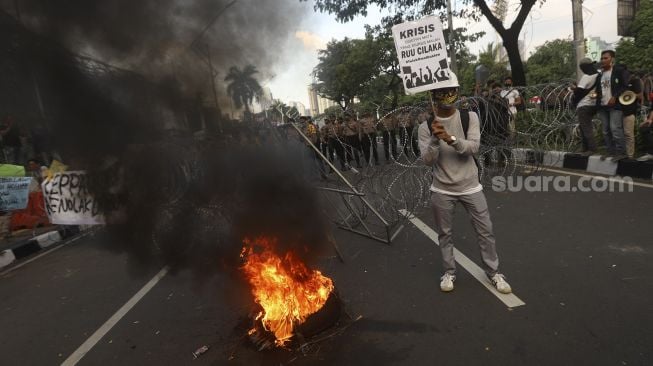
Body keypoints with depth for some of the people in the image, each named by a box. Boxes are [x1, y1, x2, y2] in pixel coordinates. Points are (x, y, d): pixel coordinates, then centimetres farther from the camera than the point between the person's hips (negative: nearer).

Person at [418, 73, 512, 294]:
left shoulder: (470, 117, -2)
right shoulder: (426, 126, -4)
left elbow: (473, 147, -16)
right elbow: (427, 161, -11)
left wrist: (450, 138, -31)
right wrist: (435, 139, -27)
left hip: (470, 187, 1)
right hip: (441, 191, 0)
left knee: (485, 231, 7)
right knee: (444, 234, 10)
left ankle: (493, 272, 26)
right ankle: (449, 272, 29)